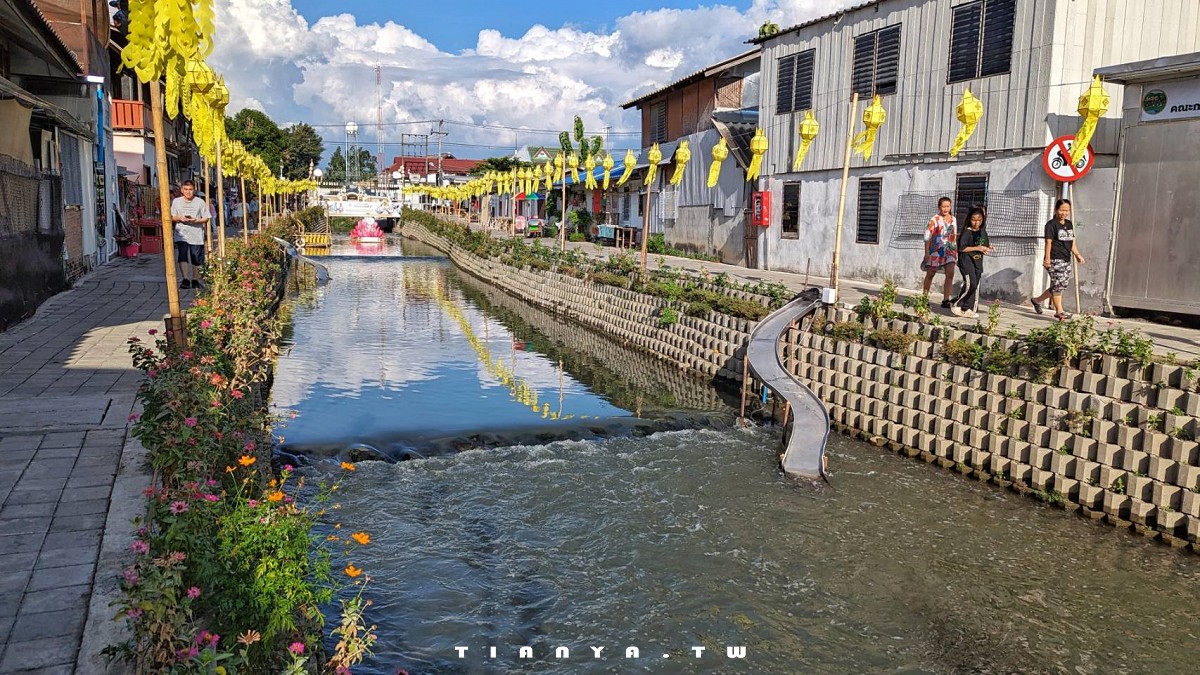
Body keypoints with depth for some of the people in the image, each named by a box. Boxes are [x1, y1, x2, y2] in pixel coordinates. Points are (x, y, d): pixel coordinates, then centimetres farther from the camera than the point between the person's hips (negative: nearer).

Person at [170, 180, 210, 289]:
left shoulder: (200, 202, 0)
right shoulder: (176, 201, 6)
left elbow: (206, 218, 2)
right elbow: (171, 217, 12)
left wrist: (196, 220, -15)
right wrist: (179, 218, -9)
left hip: (196, 235, 0)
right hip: (181, 234, 1)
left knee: (196, 260, 6)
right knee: (182, 257, -15)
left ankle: (195, 280, 23)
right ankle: (185, 280, -14)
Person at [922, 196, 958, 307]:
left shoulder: (953, 219, 9)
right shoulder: (934, 220, -6)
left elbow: (954, 236, 18)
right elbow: (927, 237, -7)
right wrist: (927, 253, -11)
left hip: (949, 250, 4)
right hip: (936, 250, -4)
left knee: (950, 274, -10)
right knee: (930, 274, 8)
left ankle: (946, 300, -8)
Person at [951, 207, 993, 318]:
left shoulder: (983, 233, 11)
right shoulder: (966, 232, -9)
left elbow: (985, 247, 19)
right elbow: (961, 248, -16)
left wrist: (987, 249, -5)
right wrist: (977, 248, -17)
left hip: (978, 261, 7)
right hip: (967, 261, -7)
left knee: (975, 286, 6)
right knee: (970, 284, -15)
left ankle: (968, 309, 12)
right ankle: (957, 305, -3)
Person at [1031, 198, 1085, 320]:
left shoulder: (1069, 224, 17)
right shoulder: (1051, 224, -6)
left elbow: (1072, 242, 23)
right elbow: (1048, 242, -12)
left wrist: (1077, 254, 15)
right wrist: (1047, 258, -19)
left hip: (1066, 260, 8)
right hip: (1055, 259, -8)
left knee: (1064, 284, 9)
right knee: (1058, 284, -10)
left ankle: (1037, 300, 22)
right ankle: (1059, 311, -5)